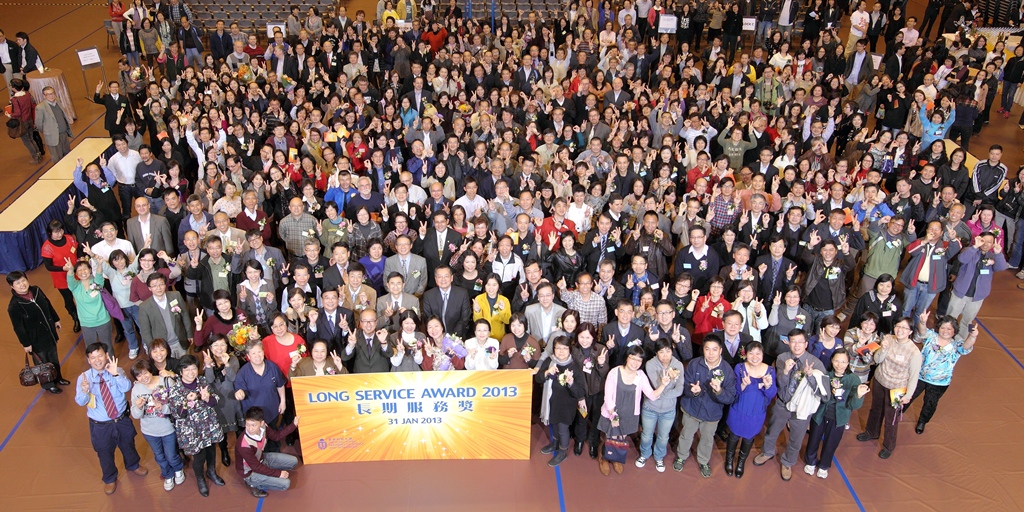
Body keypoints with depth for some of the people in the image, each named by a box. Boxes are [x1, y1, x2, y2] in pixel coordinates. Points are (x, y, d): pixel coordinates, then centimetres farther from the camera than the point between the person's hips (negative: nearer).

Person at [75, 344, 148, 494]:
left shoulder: (116, 371, -13)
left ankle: (133, 465, 58)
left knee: (128, 445, 26)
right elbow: (80, 402, -20)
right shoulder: (84, 377, -14)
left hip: (122, 420, 1)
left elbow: (127, 387, -28)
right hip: (100, 425, -1)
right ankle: (110, 479, 48)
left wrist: (116, 374, -44)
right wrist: (84, 391, -42)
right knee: (105, 453, 20)